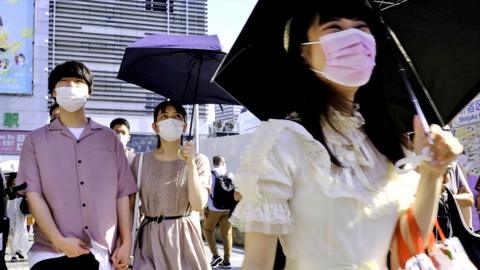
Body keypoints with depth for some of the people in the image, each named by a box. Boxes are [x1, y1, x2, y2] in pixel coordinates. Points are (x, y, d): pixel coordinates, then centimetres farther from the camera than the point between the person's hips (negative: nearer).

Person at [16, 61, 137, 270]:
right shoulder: (36, 140, 6)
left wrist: (126, 243, 1)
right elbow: (33, 194, -2)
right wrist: (60, 241, -12)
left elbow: (122, 194, 7)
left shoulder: (109, 138, 10)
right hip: (51, 253, -1)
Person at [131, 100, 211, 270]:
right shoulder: (140, 161, 3)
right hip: (150, 238, 1)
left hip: (184, 237, 0)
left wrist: (190, 164, -17)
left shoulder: (198, 160, 0)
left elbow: (198, 205, -11)